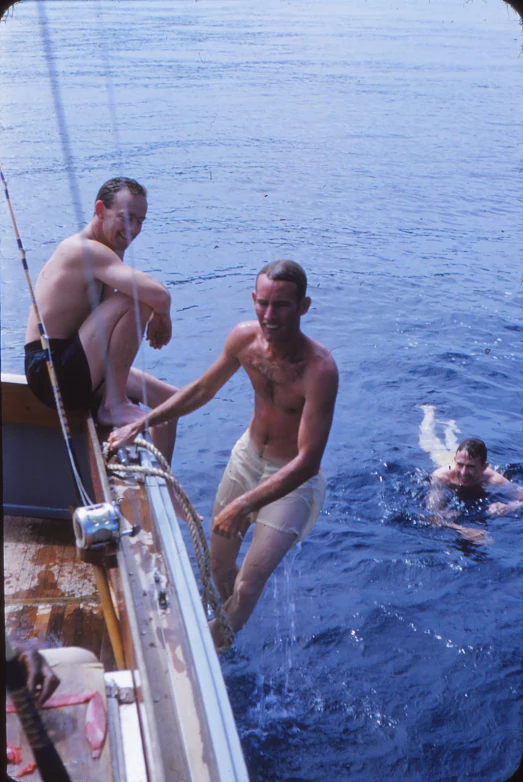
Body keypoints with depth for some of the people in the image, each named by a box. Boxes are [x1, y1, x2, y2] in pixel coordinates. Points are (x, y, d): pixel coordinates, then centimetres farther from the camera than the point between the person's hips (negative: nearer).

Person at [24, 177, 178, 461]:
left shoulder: (105, 253, 13)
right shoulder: (87, 250, -19)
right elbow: (159, 294, -31)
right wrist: (162, 317, -11)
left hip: (74, 370, 10)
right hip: (53, 372, -10)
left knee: (169, 398, 15)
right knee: (135, 301, -25)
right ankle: (114, 404, -13)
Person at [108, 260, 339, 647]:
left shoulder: (320, 369, -33)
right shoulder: (245, 337, -15)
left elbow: (308, 461, -33)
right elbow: (202, 389, 2)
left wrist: (245, 504, -40)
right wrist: (139, 425, 0)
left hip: (293, 479, -5)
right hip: (248, 455, 6)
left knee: (248, 584, -4)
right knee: (219, 560, 18)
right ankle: (225, 623, 49)